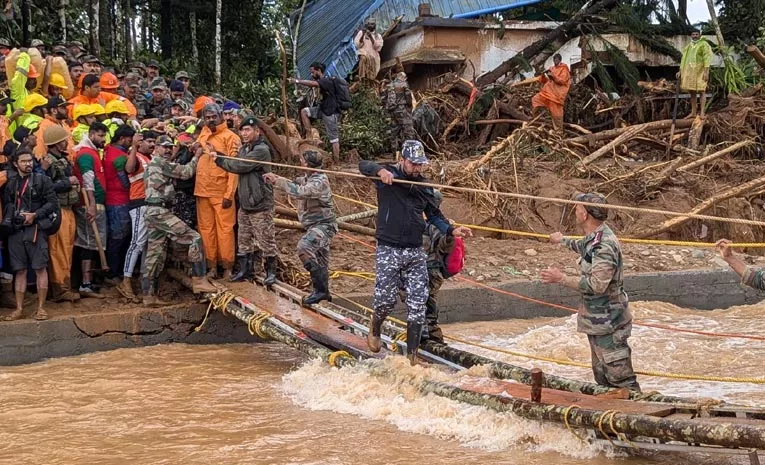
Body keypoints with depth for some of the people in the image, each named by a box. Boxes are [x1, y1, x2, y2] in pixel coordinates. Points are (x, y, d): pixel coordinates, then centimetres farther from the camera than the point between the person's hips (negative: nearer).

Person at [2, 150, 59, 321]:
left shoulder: (42, 180, 4)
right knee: (20, 270, 5)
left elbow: (52, 202, -2)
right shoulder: (10, 183, 14)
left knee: (40, 268, -6)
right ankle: (19, 309, 8)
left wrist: (35, 215, -12)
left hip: (36, 229, -3)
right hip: (15, 230, 3)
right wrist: (7, 221, 2)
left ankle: (40, 308, -2)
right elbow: (6, 204, 17)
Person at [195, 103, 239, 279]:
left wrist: (229, 194, -15)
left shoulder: (230, 137, -3)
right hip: (203, 191, 6)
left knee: (224, 229, -4)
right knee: (206, 229, 6)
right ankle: (211, 266, 10)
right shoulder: (203, 136, 14)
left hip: (222, 192, -5)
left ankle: (227, 267, 0)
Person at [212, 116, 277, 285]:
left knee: (265, 240, -2)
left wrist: (219, 160, -7)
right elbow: (235, 163, 10)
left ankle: (271, 271, 9)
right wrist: (220, 157, -6)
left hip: (260, 204, -9)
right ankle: (245, 270, 23)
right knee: (244, 239, 13)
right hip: (244, 203, 9)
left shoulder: (261, 150, -15)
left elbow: (239, 166, -18)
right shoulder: (244, 149, 16)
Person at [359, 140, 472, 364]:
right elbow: (363, 165, -17)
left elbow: (434, 215, 16)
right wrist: (380, 170, -37)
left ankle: (412, 354, 7)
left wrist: (451, 230, 0)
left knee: (418, 305, -1)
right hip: (389, 250, -4)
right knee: (386, 300, -1)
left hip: (416, 252, 4)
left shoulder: (425, 186, 11)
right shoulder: (388, 175, -3)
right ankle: (375, 329, 33)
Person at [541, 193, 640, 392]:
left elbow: (597, 284, -31)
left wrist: (562, 279, -25)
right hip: (597, 321, 10)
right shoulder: (594, 236, 6)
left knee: (619, 377, -9)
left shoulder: (604, 245, -25)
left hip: (607, 322, -10)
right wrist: (563, 240, 48)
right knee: (601, 375, 18)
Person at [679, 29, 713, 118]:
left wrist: (706, 72, -21)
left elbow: (707, 59, -12)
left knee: (701, 91, -8)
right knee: (692, 92, 7)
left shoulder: (704, 45, -4)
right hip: (689, 72, 7)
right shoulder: (688, 47, 17)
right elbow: (684, 59, 21)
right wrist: (680, 71, 13)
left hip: (700, 71, -6)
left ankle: (702, 112, -10)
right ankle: (693, 112, 12)